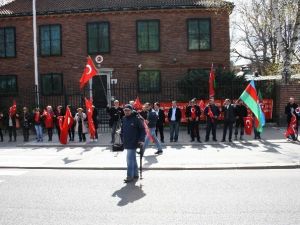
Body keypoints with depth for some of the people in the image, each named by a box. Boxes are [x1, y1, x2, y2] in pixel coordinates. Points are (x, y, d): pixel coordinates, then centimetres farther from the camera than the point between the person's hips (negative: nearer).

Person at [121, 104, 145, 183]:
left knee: (129, 160, -8)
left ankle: (130, 176, 2)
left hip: (133, 143, -7)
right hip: (127, 143, 7)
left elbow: (142, 129, -9)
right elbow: (122, 130, 16)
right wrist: (122, 139, 9)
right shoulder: (124, 119, 8)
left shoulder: (136, 119, -11)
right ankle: (135, 175, 27)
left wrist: (141, 140, -15)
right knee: (133, 159, 16)